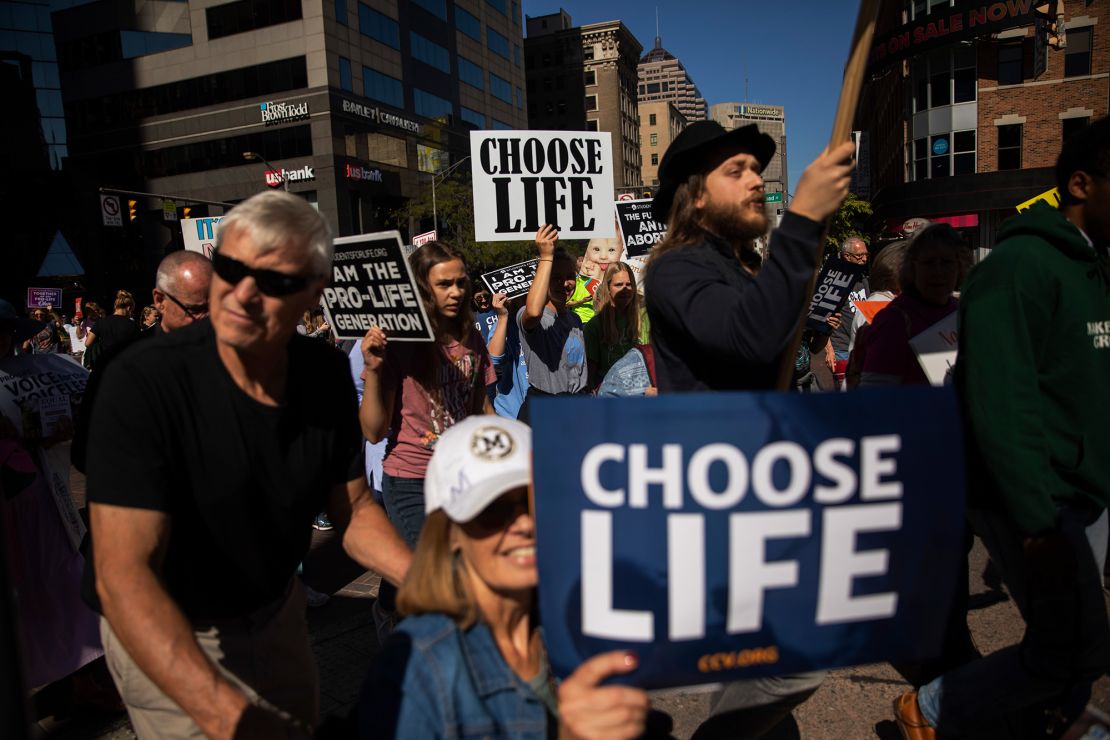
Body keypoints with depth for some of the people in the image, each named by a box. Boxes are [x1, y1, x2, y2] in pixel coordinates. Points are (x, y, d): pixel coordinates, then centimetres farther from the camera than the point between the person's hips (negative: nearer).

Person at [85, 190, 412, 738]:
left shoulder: (328, 374, -15)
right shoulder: (143, 383, -30)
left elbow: (353, 510, -6)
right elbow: (122, 574, -34)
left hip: (276, 610, 6)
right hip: (166, 638, -5)